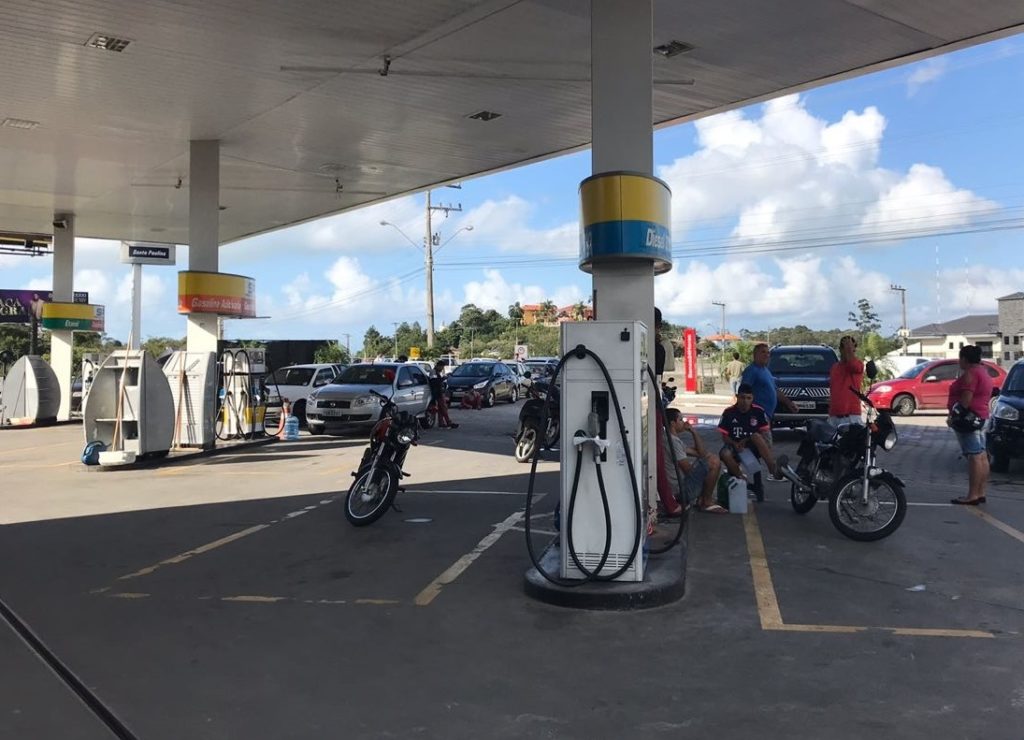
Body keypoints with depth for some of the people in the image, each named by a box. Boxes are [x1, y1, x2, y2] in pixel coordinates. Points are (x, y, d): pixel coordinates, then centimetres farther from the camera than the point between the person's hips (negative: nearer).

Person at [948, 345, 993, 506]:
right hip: (980, 417, 11)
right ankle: (980, 493, 12)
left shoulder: (970, 373, -13)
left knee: (974, 456, -12)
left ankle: (972, 495, -13)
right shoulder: (982, 371, 19)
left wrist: (956, 414, -19)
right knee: (981, 456, 9)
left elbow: (966, 398, -22)